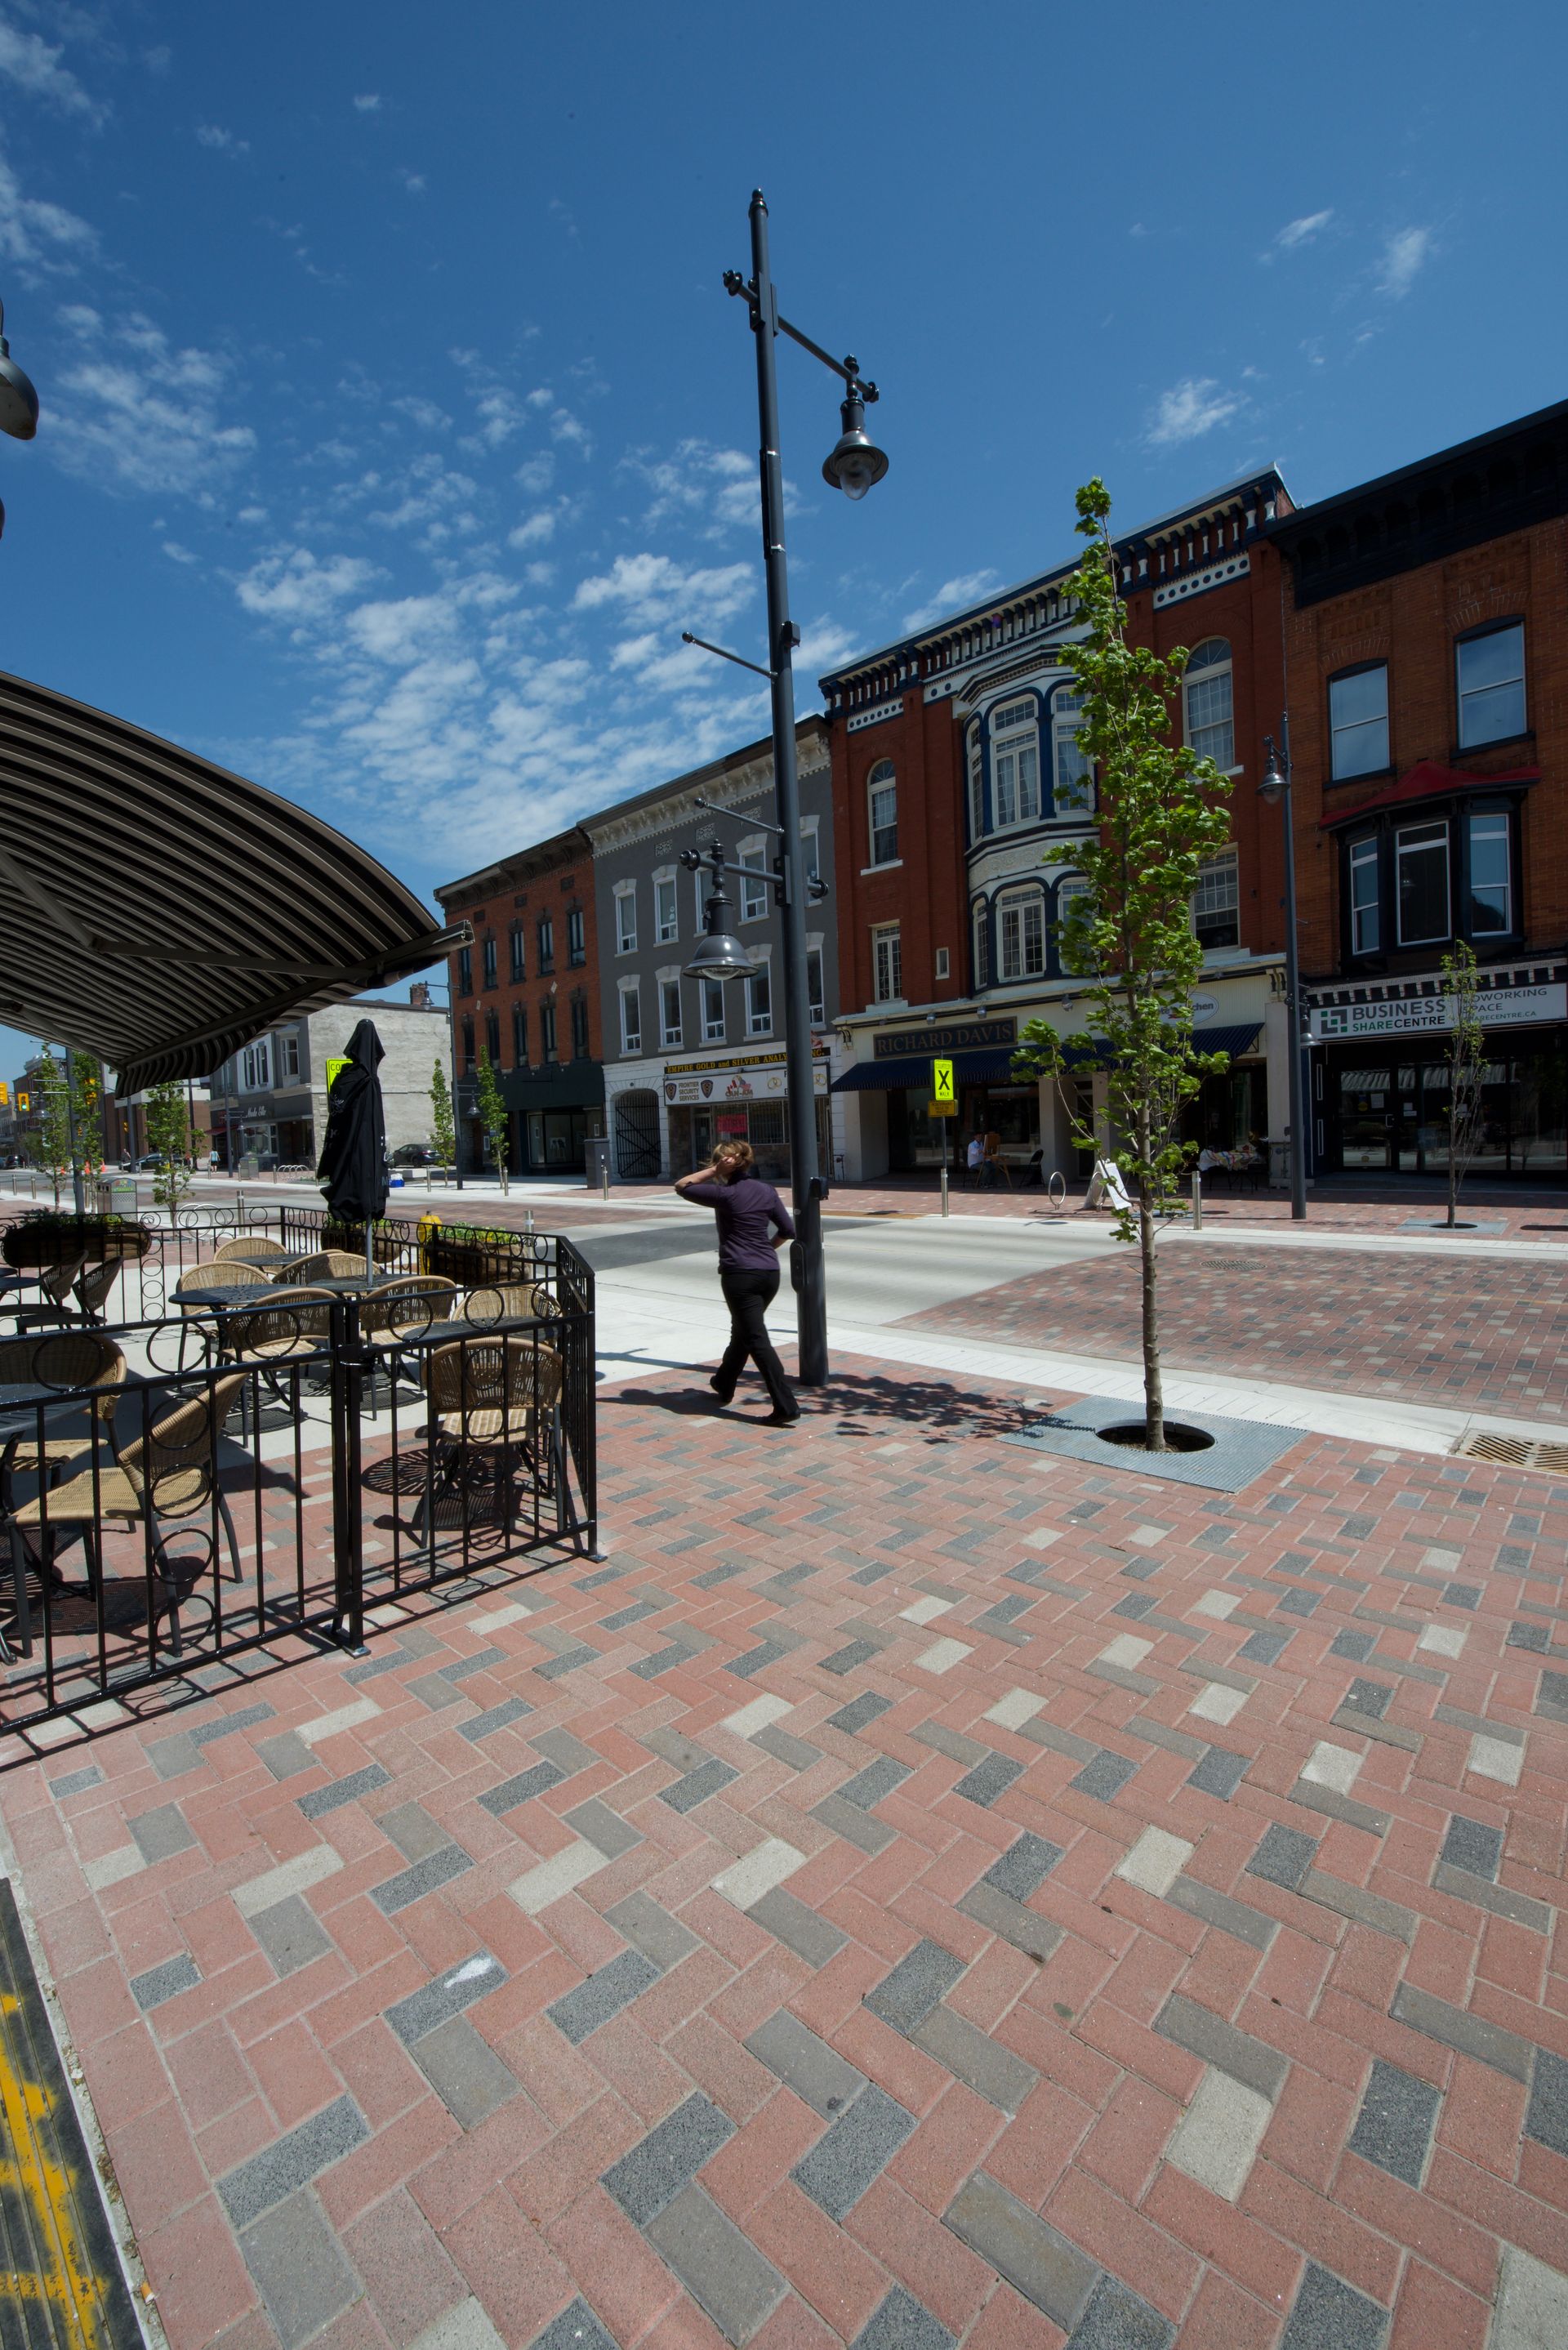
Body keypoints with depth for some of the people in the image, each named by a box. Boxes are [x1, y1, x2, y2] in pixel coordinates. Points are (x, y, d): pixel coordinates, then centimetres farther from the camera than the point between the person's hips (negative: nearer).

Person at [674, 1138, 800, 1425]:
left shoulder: (725, 1194, -9)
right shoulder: (767, 1191, 8)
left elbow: (681, 1186, -2)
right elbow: (788, 1231, 11)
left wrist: (714, 1171, -5)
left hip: (739, 1275, -7)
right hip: (769, 1272, 7)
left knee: (757, 1340, -5)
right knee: (742, 1331, 24)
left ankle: (786, 1406, -11)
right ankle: (724, 1384, 42)